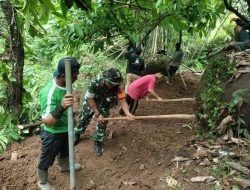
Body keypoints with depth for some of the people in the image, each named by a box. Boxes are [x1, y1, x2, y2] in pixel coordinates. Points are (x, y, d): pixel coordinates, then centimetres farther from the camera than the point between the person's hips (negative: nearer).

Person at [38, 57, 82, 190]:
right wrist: (61, 107, -58)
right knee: (47, 159, 18)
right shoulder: (49, 93, -37)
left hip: (65, 128, 8)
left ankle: (64, 166, 62)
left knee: (64, 150, 33)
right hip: (52, 133, -7)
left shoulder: (65, 84, -12)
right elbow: (47, 121, -43)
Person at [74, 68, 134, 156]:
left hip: (104, 105, 1)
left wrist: (127, 113, -55)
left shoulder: (116, 87, -32)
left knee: (102, 122, -8)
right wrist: (97, 114, -30)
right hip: (90, 102, -1)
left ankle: (97, 143, 14)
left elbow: (122, 101, -36)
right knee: (83, 119, 12)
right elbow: (90, 99, -30)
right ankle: (76, 135, 41)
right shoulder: (95, 82, -39)